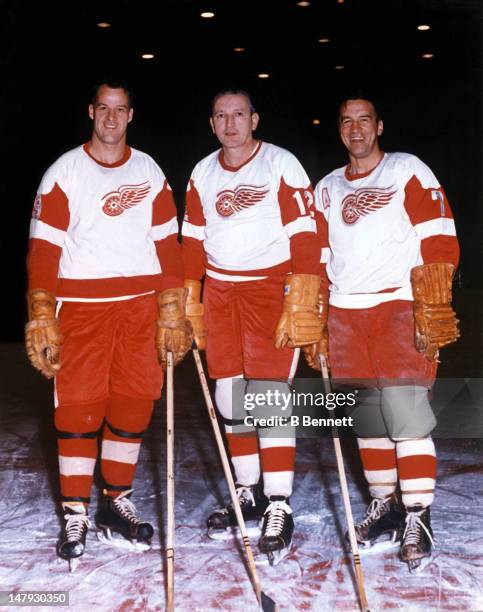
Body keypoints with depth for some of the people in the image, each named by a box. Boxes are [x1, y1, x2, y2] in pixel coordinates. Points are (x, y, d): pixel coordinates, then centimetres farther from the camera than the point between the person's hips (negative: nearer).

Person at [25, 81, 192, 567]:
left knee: (135, 401, 5)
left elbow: (167, 243, 9)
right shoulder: (65, 171, 1)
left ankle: (117, 501, 20)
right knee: (78, 405, -4)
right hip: (80, 304, -3)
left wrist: (173, 312, 2)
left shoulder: (148, 171, 10)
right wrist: (41, 318, -10)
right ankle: (75, 514, 7)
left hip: (142, 303, 3)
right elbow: (43, 248, -3)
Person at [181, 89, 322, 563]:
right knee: (229, 395, 7)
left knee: (269, 393, -12)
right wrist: (190, 305, 11)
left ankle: (278, 507, -5)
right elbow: (193, 240, 15)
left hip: (269, 288, -5)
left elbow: (304, 235, -9)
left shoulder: (281, 165, -4)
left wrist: (300, 303, -16)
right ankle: (248, 492, 22)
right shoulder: (202, 173, 11)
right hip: (218, 291, 5)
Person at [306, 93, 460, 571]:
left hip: (398, 306, -4)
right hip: (344, 312, 5)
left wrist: (430, 312, -13)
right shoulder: (327, 189, 17)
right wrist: (314, 325, 13)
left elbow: (439, 241, -5)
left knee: (404, 406, -13)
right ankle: (383, 505, 20)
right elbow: (318, 259, 19)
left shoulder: (408, 172, 3)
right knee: (367, 413, 7)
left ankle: (417, 518, -5)